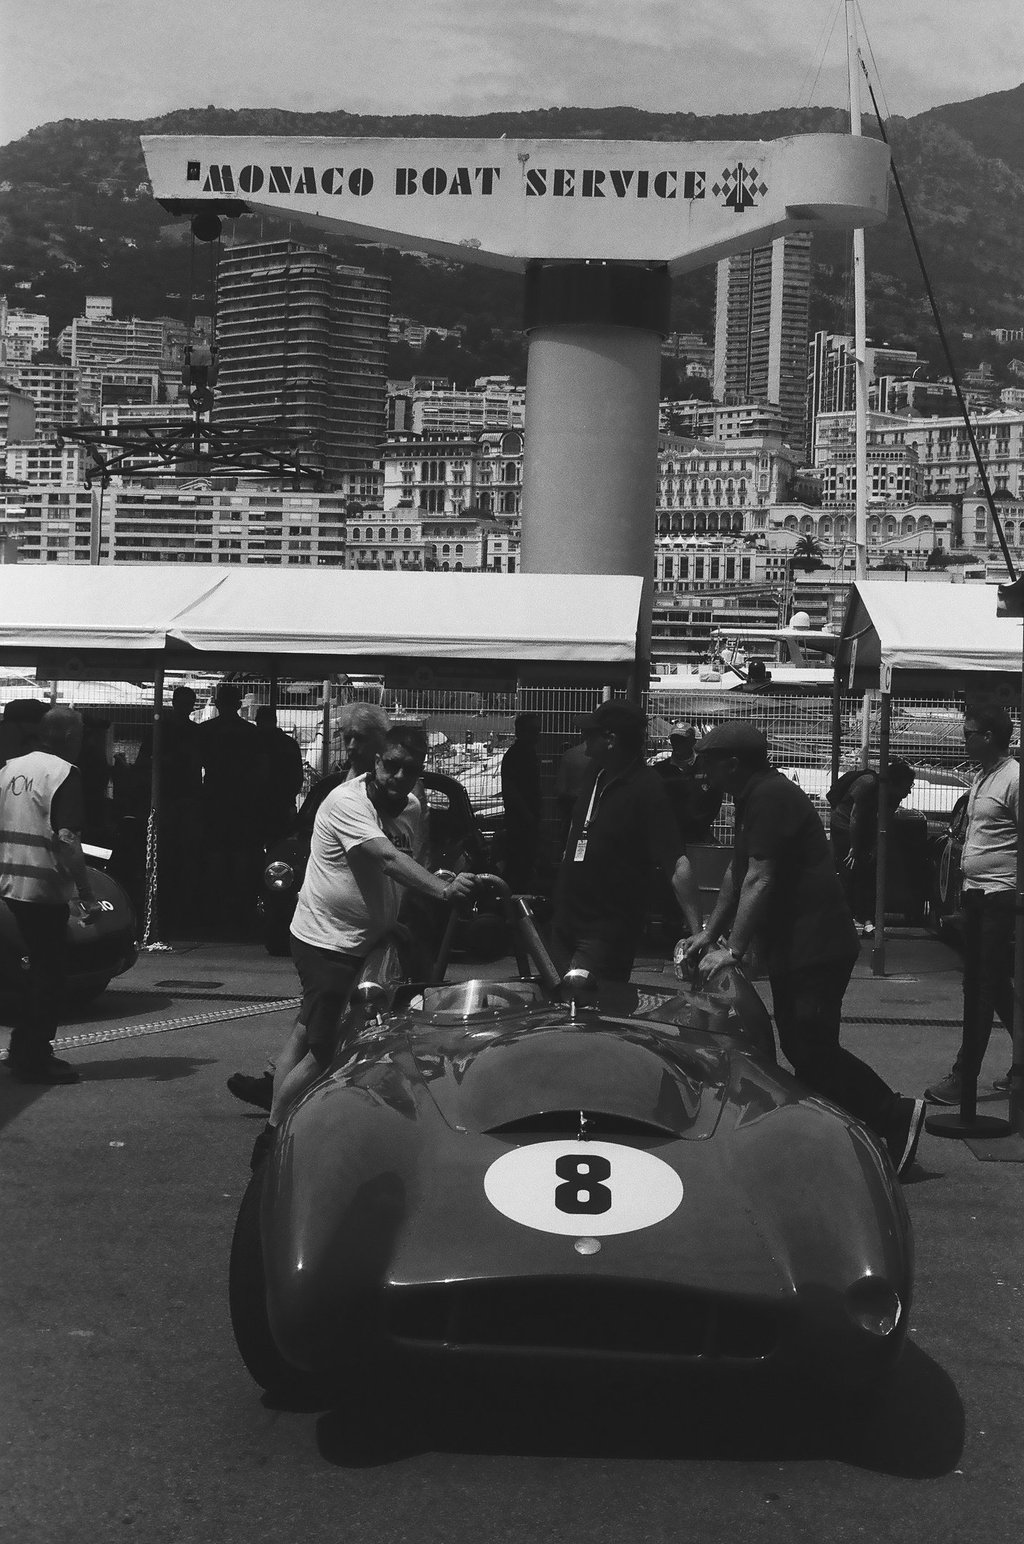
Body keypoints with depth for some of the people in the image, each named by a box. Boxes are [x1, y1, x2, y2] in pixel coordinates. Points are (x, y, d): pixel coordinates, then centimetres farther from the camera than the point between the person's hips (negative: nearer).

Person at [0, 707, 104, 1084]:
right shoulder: (64, 774, -12)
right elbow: (66, 841, -19)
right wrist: (87, 896, -17)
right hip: (46, 888, -8)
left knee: (41, 967, 18)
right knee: (50, 973, 1)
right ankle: (34, 1060, 2)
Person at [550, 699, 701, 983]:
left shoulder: (647, 791, -16)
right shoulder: (597, 777, 10)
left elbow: (677, 864, -24)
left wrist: (698, 932, -31)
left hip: (606, 936, -8)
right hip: (565, 922, 8)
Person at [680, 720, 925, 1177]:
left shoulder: (771, 797, -16)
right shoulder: (754, 799, 17)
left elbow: (759, 880, -21)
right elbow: (736, 874, 22)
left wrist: (732, 950, -21)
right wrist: (709, 933, 19)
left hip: (815, 947, -10)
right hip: (793, 949, 10)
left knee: (812, 1049, -11)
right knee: (802, 1046, 10)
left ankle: (895, 1116, -3)